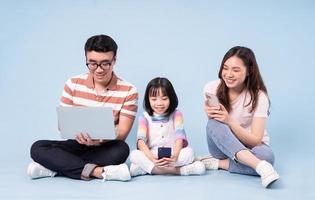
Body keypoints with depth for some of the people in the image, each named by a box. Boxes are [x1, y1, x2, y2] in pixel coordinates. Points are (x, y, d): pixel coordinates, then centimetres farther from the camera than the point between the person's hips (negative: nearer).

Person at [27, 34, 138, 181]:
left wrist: (100, 139, -35)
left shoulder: (128, 91, -8)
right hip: (77, 144, 2)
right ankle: (98, 171, -34)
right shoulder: (73, 84, -1)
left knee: (121, 149, -35)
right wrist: (76, 132, -26)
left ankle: (53, 167, -28)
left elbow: (122, 132, -11)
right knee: (38, 148, -22)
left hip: (105, 149, -1)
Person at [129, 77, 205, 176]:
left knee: (189, 152, -29)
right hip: (151, 156, 0)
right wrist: (151, 157, -32)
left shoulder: (176, 114, 5)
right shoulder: (145, 117, 5)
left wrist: (175, 155, -31)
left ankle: (148, 167, -26)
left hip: (172, 156, 0)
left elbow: (179, 136, -9)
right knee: (134, 154, -29)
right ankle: (177, 170, -33)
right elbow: (141, 140, -11)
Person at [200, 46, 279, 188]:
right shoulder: (211, 89, -9)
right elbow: (213, 127, -5)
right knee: (214, 125, -33)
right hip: (222, 146, 2)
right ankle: (260, 166, -45)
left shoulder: (259, 96, -15)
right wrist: (210, 115, -28)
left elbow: (255, 141, -19)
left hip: (251, 147, -2)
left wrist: (229, 121, -32)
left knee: (267, 155, -37)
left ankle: (219, 163, -19)